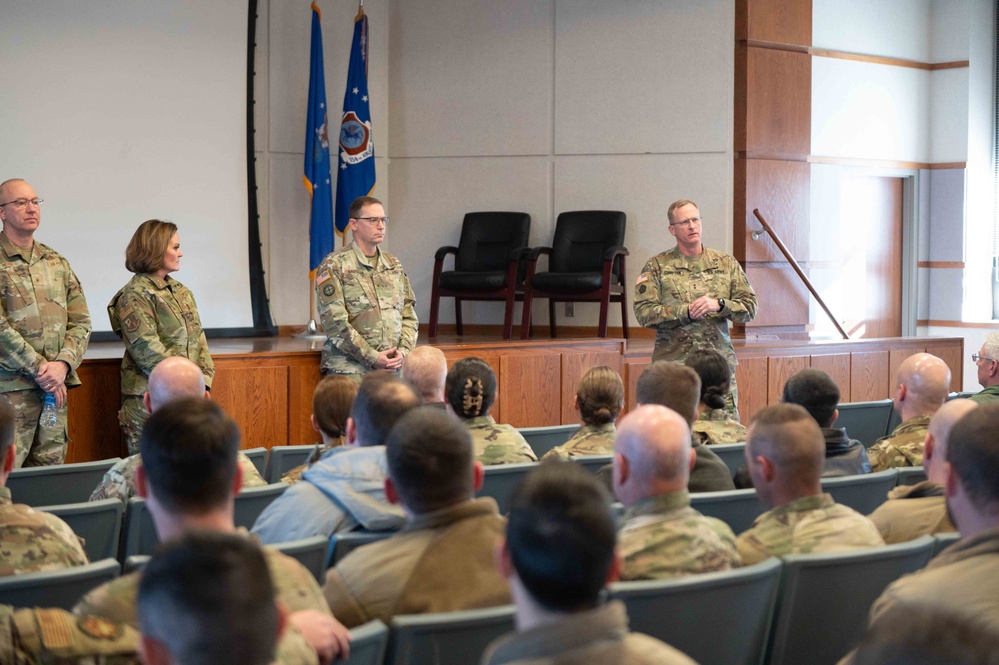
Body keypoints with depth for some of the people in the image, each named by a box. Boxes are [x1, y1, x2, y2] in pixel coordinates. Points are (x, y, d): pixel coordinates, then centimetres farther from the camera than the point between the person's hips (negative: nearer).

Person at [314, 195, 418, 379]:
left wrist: (404, 350, -3)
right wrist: (372, 358, -15)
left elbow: (408, 314, 16)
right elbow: (335, 323, -11)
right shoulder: (333, 266, -2)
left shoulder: (394, 265, 16)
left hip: (392, 368, 5)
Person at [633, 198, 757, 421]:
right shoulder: (657, 267, 6)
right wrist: (686, 312, -15)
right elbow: (644, 312, -4)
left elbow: (750, 307, 7)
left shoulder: (727, 264, 12)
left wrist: (719, 305, -12)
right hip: (672, 362, -2)